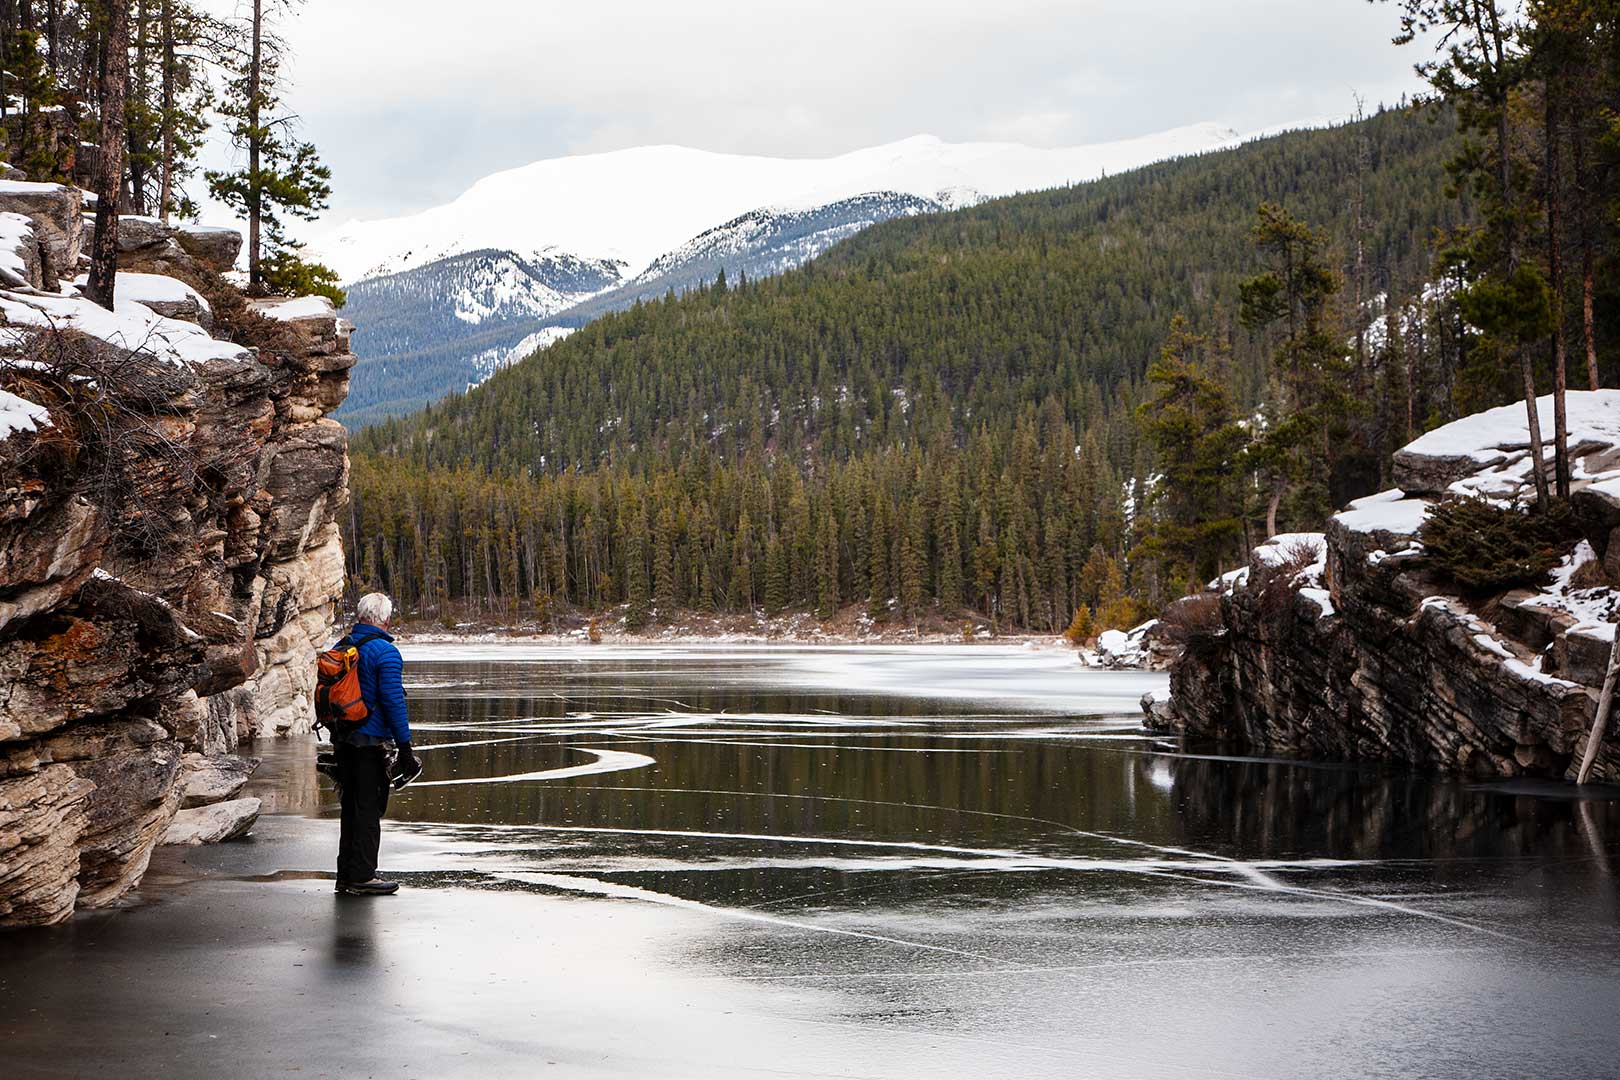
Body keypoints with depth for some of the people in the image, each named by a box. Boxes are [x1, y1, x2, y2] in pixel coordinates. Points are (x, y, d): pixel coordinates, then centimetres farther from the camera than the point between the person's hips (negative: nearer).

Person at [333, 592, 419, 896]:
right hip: (371, 742, -7)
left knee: (351, 806, 14)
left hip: (344, 742, 7)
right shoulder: (385, 652, -12)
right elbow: (393, 702, -16)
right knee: (369, 809, -2)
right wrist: (405, 748, -13)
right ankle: (362, 877, 0)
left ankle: (346, 874, 18)